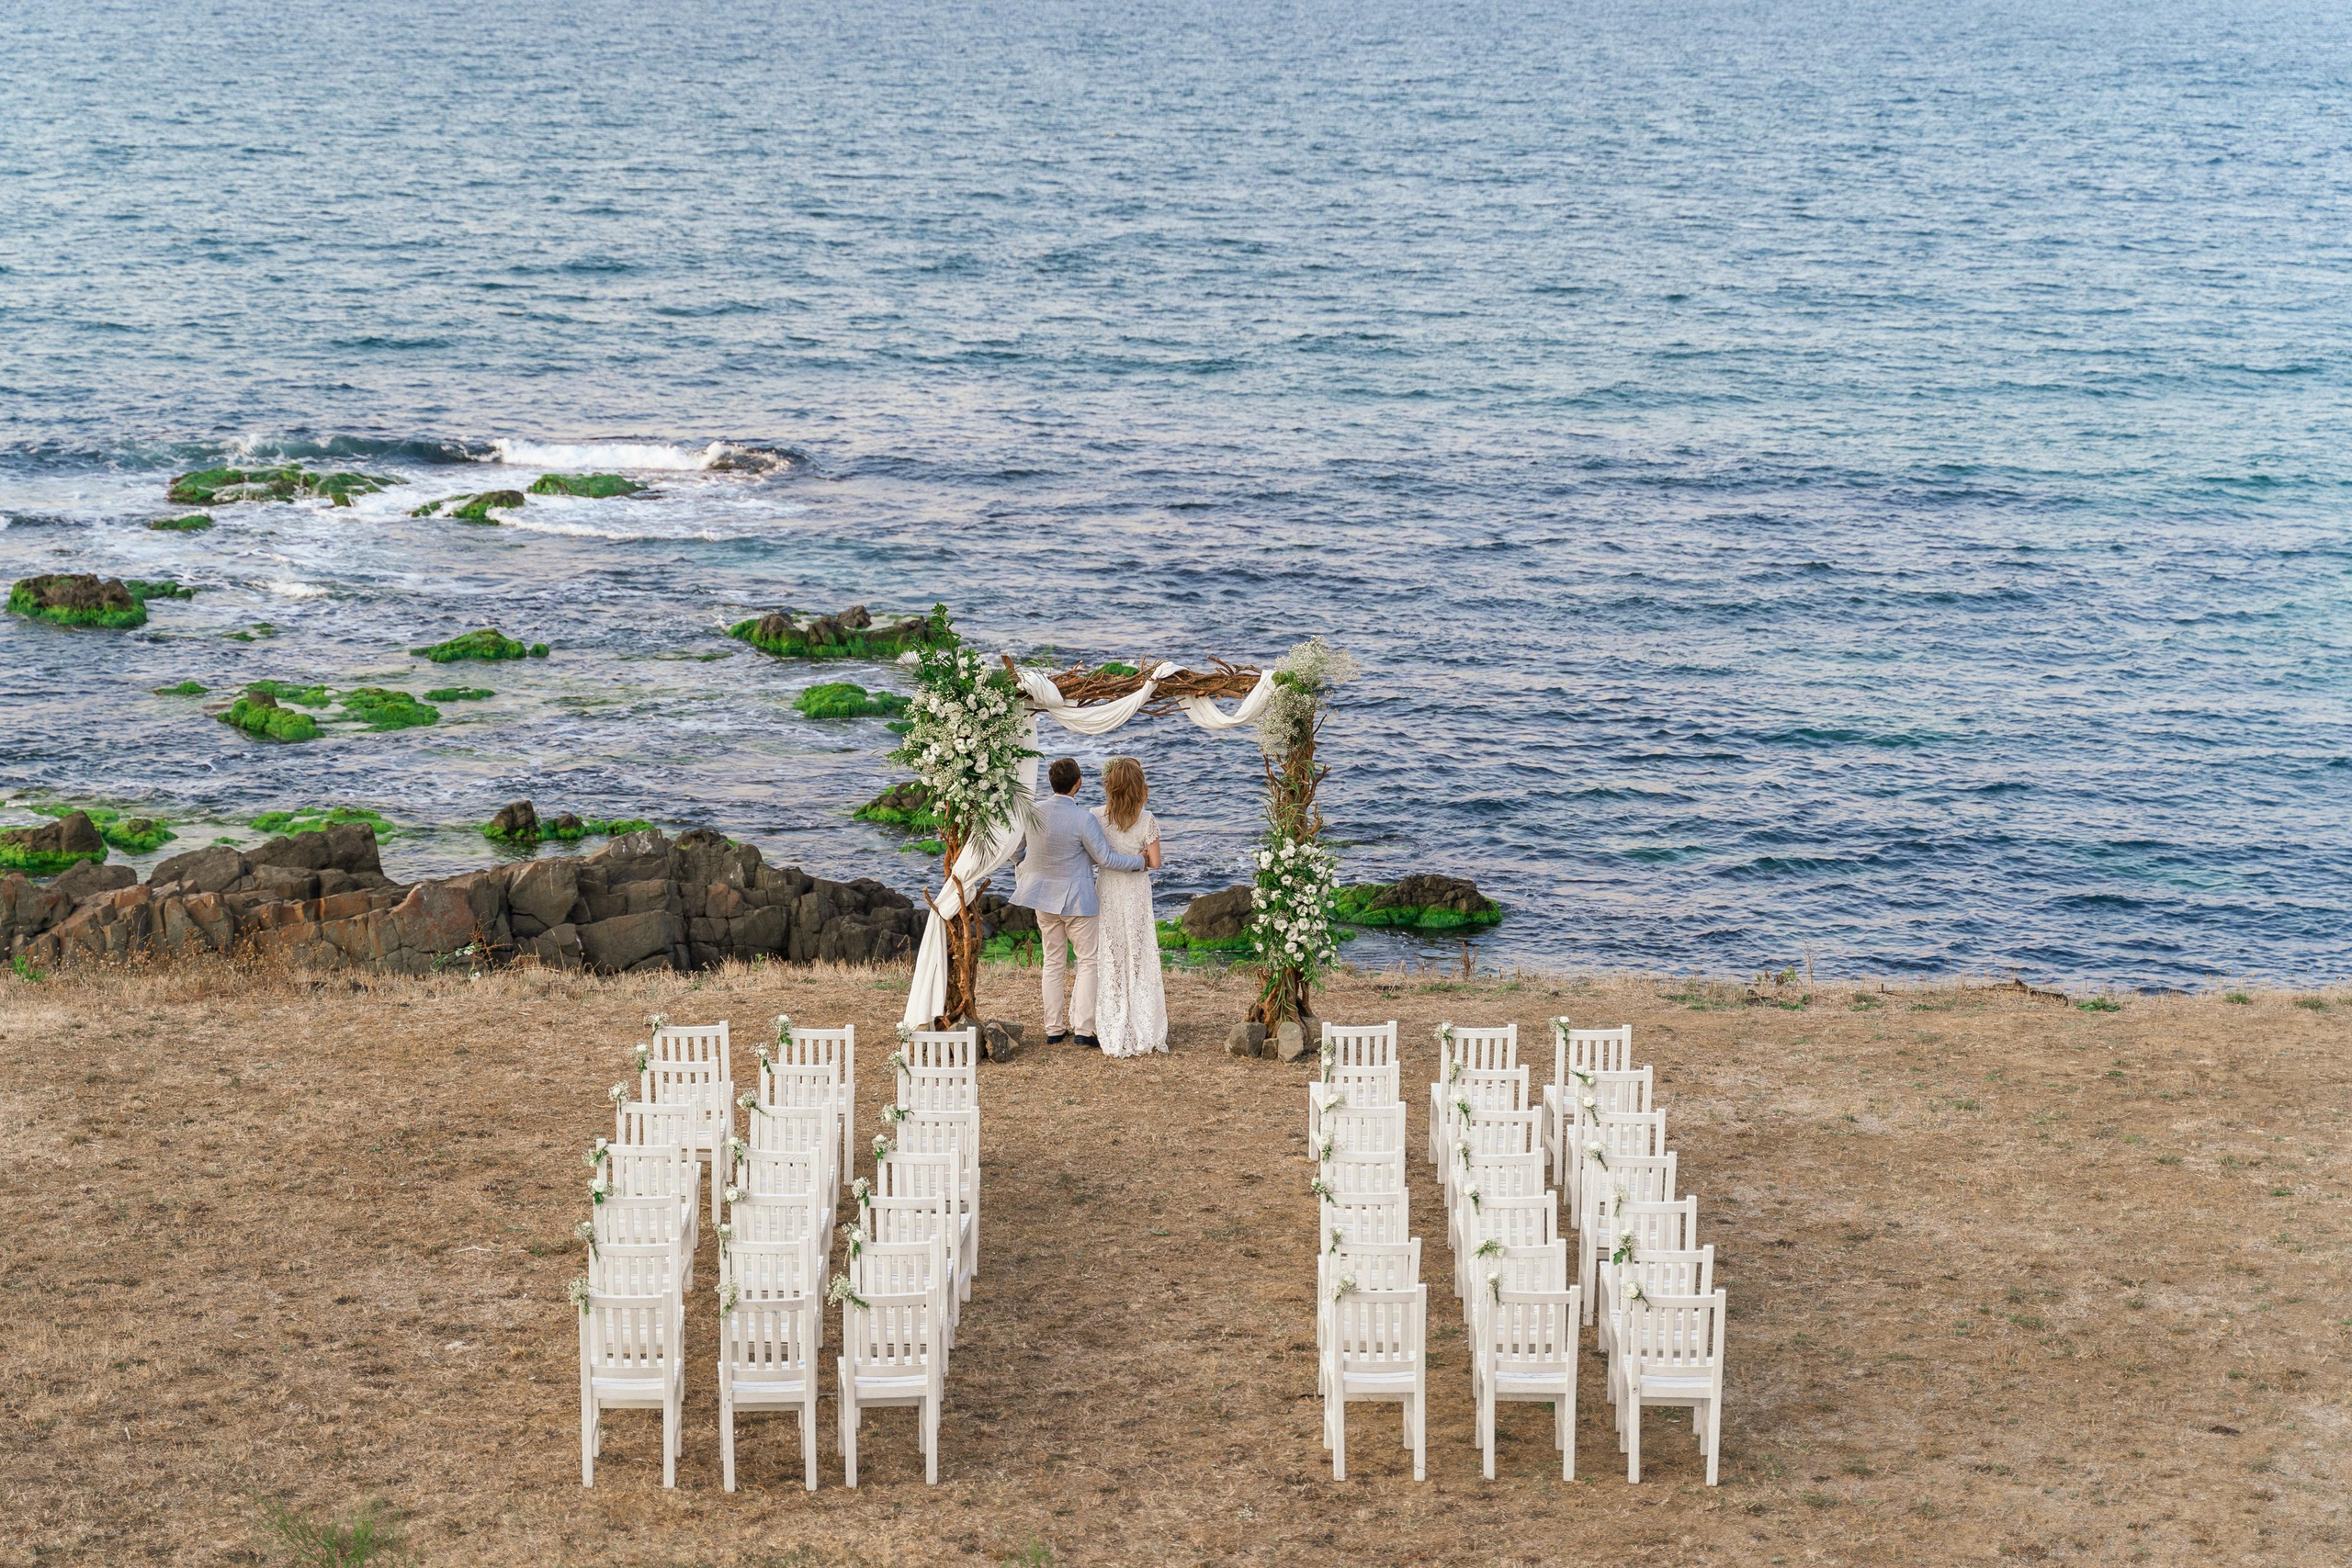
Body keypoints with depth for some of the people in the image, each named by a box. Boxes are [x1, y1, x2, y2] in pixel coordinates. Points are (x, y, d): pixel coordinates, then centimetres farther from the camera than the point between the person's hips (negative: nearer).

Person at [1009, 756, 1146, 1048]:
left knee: (1053, 962, 15)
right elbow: (1105, 859, -15)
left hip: (1043, 897, 5)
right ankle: (1083, 1028, -2)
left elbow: (1016, 848, 10)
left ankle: (1054, 1029, 17)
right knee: (1088, 960, 5)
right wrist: (1141, 860, -2)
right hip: (1075, 898, -5)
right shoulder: (1083, 819, -21)